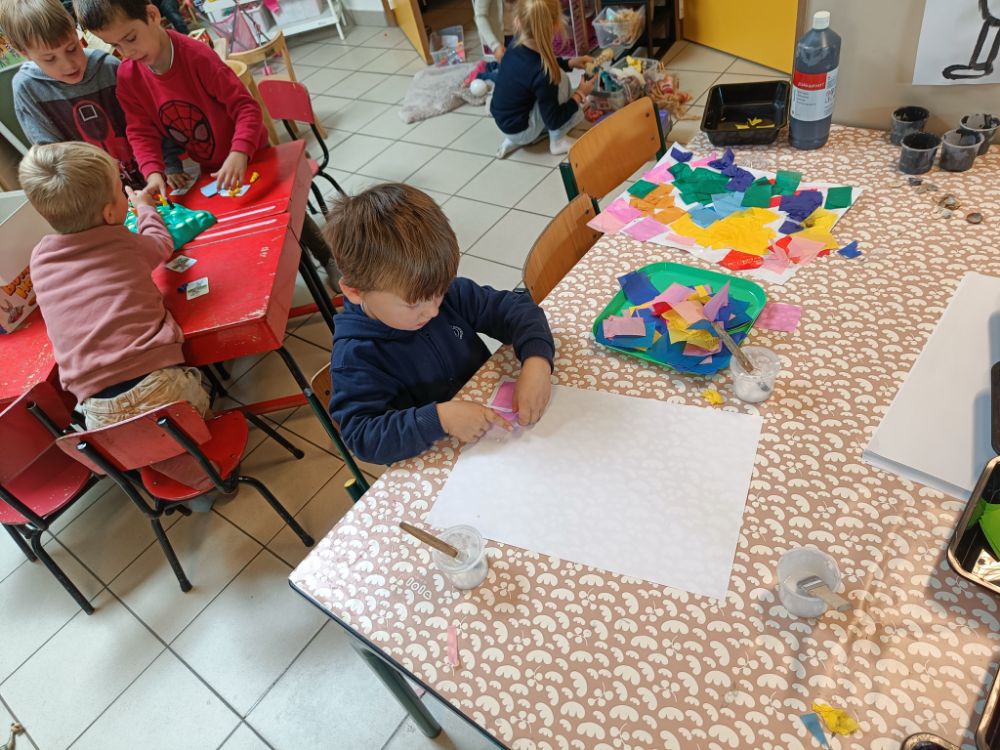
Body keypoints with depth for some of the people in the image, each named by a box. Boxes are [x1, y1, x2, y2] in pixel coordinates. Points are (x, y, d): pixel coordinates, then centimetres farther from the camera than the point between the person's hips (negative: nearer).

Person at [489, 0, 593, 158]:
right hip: (520, 130, -8)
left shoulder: (515, 49, -7)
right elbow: (553, 121, -18)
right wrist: (579, 95, -7)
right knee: (560, 78, -11)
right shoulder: (542, 75, -29)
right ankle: (557, 141, 2)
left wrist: (571, 63, 10)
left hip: (506, 122, 8)